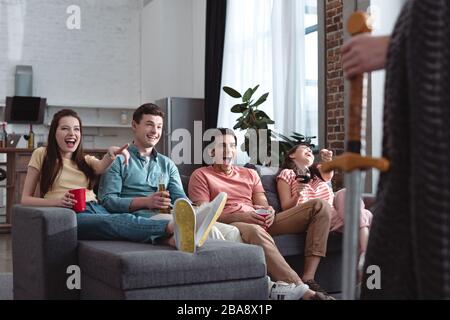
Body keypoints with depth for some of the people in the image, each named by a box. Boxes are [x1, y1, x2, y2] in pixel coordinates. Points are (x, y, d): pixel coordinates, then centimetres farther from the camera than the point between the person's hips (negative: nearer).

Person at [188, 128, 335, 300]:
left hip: (260, 222, 6)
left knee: (320, 206, -10)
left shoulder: (250, 174, 27)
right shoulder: (201, 175, 10)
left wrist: (269, 211, -10)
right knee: (256, 232, -44)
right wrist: (240, 216, -17)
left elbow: (263, 204, 17)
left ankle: (308, 279, -25)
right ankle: (299, 289, -50)